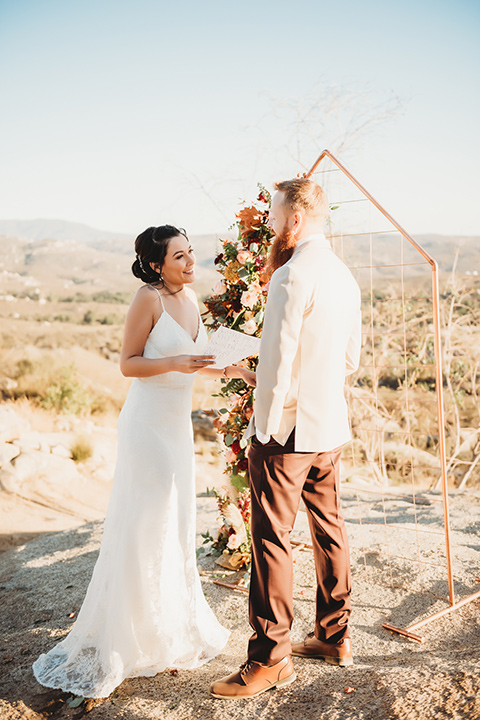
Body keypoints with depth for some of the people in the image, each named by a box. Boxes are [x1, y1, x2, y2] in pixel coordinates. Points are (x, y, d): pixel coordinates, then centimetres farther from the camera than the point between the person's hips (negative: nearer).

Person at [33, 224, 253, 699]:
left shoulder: (189, 298, 9)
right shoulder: (149, 298, -13)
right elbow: (128, 363, -12)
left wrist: (224, 370, 6)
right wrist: (175, 363, -24)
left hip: (178, 423, 8)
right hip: (148, 423, -8)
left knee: (175, 525, 16)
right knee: (142, 528, -1)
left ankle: (171, 625, 33)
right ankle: (123, 638, 15)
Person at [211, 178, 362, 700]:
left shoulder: (292, 276, -17)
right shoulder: (344, 275, 10)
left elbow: (277, 364, -20)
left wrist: (263, 428, -12)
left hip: (289, 428, -9)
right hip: (332, 427, 9)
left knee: (271, 538, -1)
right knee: (328, 527, 17)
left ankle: (270, 657, 9)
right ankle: (335, 635, 31)